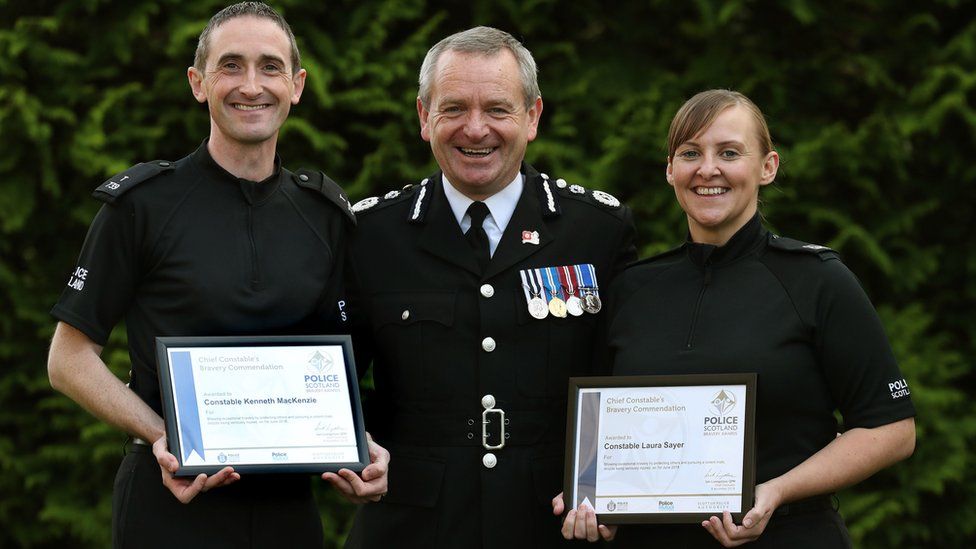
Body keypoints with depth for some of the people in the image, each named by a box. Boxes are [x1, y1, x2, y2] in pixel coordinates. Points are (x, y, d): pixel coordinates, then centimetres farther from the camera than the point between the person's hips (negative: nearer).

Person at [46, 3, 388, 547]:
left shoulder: (326, 214, 7)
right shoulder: (142, 204, -5)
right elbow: (70, 359, -4)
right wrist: (161, 437, -18)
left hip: (288, 502, 4)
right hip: (170, 502, -4)